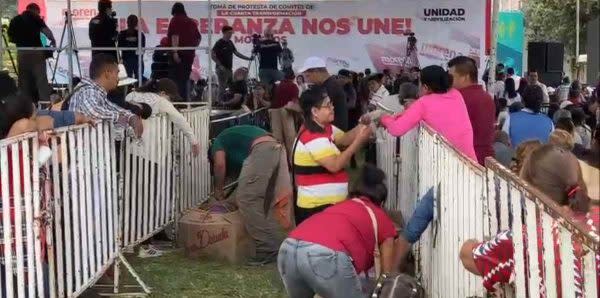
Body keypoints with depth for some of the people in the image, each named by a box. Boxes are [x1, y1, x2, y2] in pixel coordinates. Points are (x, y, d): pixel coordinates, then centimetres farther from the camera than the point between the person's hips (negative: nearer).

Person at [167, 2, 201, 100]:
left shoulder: (175, 20, -3)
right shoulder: (191, 21, 16)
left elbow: (175, 36, -15)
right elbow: (199, 37, 23)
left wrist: (175, 52, -20)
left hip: (179, 53, -6)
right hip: (190, 54, 6)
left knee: (175, 78, -7)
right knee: (185, 78, 11)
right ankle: (185, 99, 11)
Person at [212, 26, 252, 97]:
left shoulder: (230, 43, 12)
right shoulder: (219, 43, -10)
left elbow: (236, 53, 18)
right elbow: (213, 56, -13)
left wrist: (248, 58, 11)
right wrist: (220, 66, -21)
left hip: (229, 69, 8)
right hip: (222, 69, -8)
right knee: (222, 88, -10)